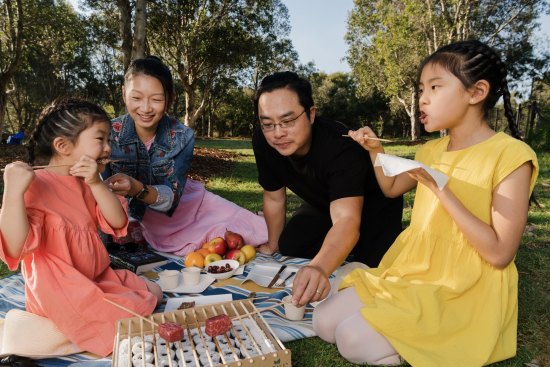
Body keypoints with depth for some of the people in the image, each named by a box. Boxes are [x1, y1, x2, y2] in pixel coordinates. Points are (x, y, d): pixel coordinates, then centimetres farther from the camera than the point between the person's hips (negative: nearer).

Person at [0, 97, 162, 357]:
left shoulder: (86, 183, 6)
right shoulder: (35, 186, -19)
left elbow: (118, 222, -8)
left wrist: (96, 184, -21)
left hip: (98, 277, 8)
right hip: (61, 293, -8)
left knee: (153, 292, 12)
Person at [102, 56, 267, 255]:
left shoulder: (182, 137, -20)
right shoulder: (109, 134, -20)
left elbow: (172, 196, -27)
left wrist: (137, 189, -48)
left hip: (184, 204, -1)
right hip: (135, 216, 1)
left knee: (261, 233, -8)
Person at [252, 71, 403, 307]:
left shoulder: (341, 146, -42)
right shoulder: (263, 142, -24)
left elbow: (347, 220, -54)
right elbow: (274, 198, -8)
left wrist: (319, 268, -73)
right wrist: (272, 245, 3)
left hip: (373, 203, -5)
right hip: (322, 204, 5)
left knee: (374, 269, -19)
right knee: (289, 247, -4)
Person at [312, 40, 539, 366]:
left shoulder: (511, 155, -14)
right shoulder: (432, 150, 8)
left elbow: (500, 253, -19)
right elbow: (392, 189, 25)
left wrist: (440, 189, -23)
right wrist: (376, 151, 9)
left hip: (466, 293, -7)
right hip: (411, 274, 7)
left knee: (353, 339, -20)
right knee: (325, 322, -3)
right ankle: (419, 332, 8)